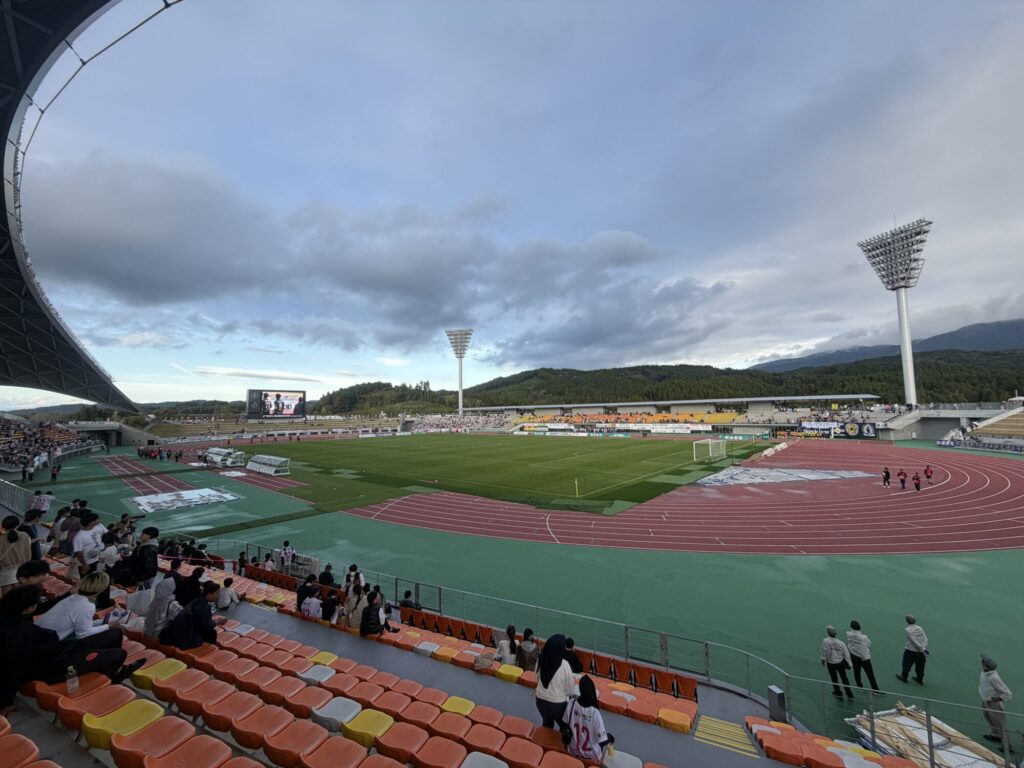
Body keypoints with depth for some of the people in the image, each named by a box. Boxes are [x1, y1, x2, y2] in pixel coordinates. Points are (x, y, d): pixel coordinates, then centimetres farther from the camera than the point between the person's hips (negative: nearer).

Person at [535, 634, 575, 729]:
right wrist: (572, 694, 8)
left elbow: (537, 678, 5)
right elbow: (570, 688, -13)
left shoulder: (541, 660, -12)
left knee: (547, 724, 29)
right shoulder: (564, 664, -25)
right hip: (557, 703, -4)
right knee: (564, 727, 23)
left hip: (540, 700, 4)